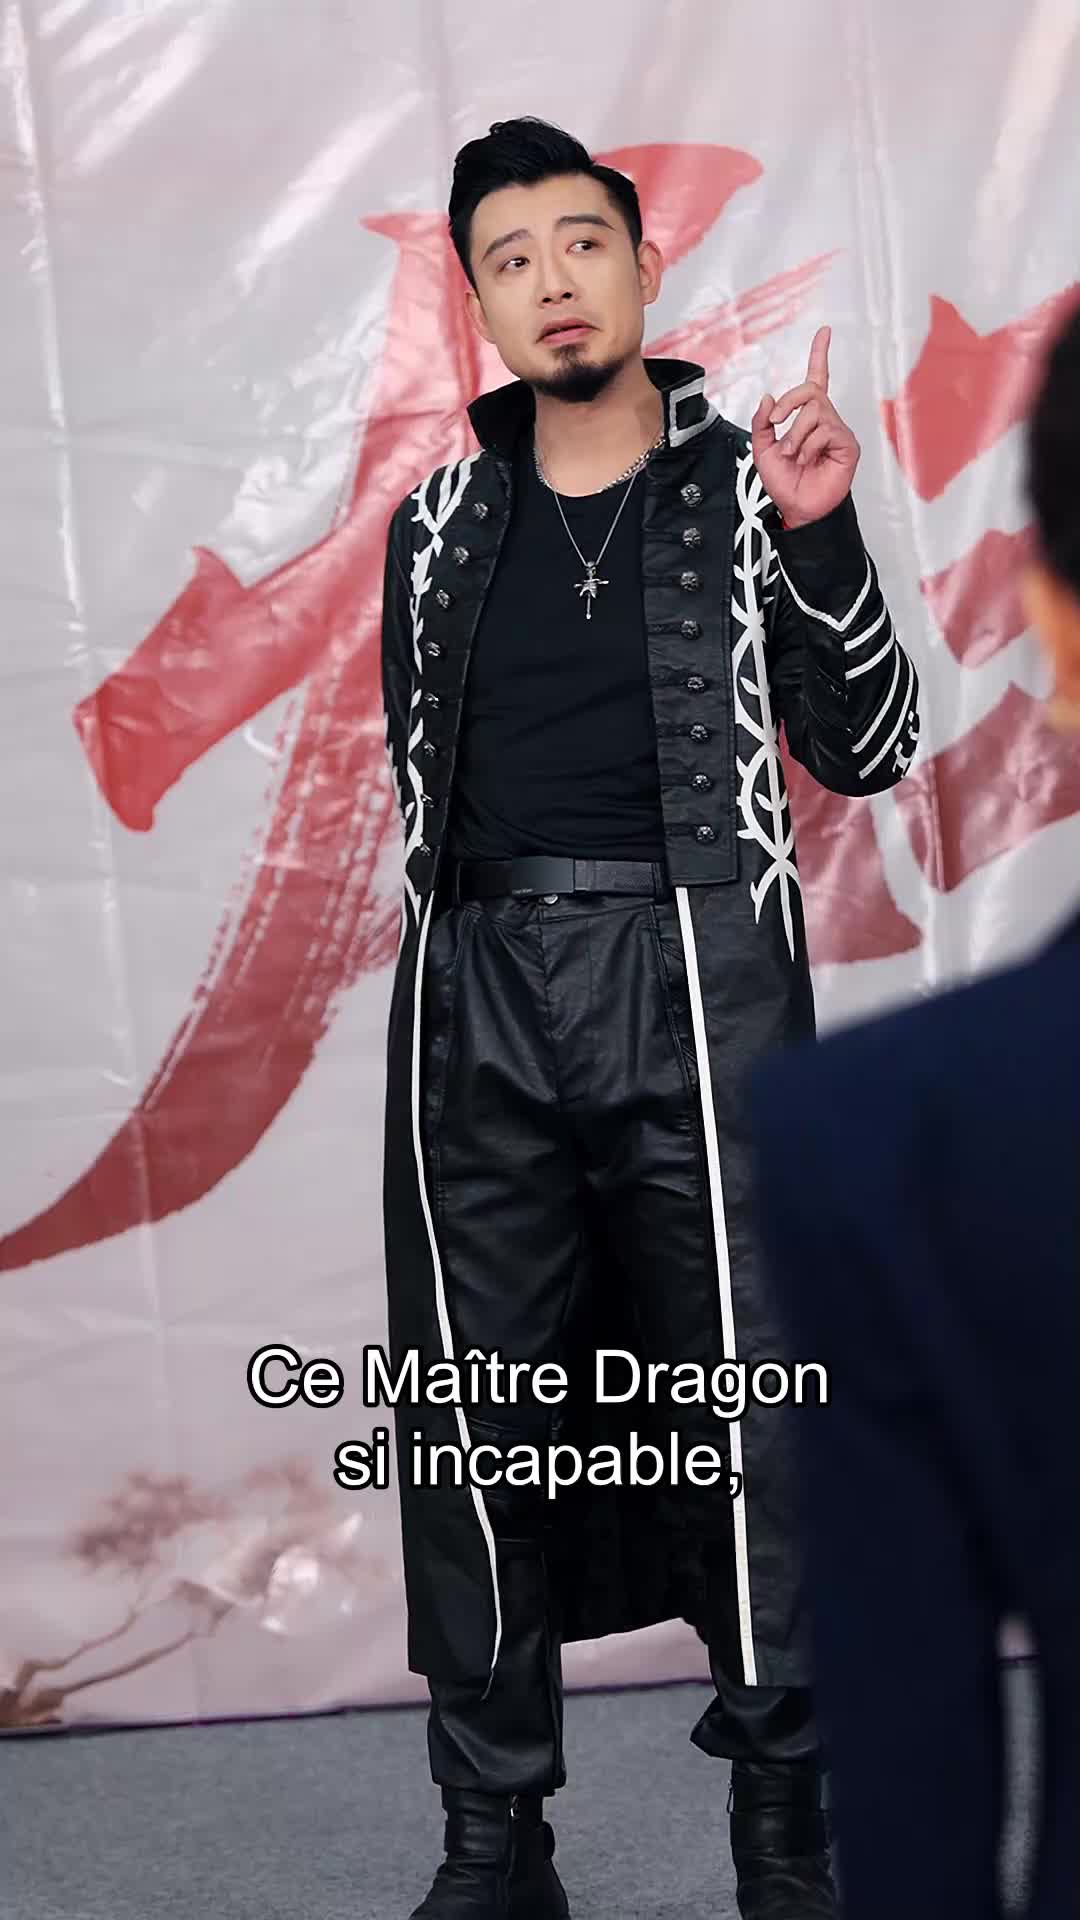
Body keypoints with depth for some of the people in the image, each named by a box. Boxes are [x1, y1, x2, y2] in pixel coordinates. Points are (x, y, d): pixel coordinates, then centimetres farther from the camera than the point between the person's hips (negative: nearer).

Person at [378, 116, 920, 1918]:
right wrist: (459, 968, 11)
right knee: (476, 1408, 5)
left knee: (746, 1395, -3)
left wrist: (820, 540, -9)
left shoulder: (748, 486, 7)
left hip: (695, 971, -3)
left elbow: (866, 752, 3)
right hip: (475, 985, 3)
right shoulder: (441, 522, 15)